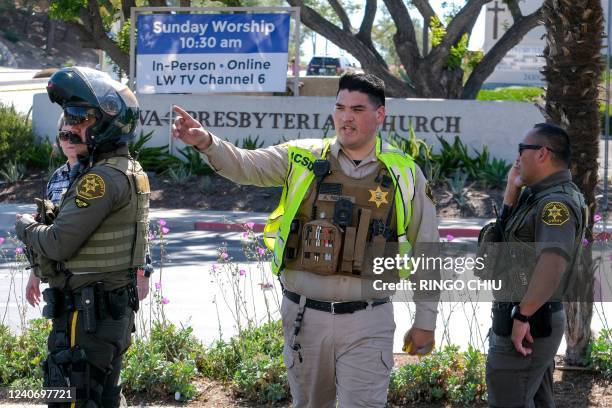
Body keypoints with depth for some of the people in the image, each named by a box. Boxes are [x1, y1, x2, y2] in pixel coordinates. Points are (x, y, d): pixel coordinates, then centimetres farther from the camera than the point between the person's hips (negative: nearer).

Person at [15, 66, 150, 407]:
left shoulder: (103, 178, -19)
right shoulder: (130, 170, 12)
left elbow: (58, 244, -20)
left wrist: (25, 226, -2)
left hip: (88, 313, -10)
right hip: (117, 306, 10)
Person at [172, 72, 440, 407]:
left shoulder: (405, 173, 2)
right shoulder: (303, 159, 4)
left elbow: (427, 253, 7)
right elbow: (244, 165, -8)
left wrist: (425, 322, 7)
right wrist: (206, 141, -29)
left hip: (367, 323, -2)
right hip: (304, 316, 2)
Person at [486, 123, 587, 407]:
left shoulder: (557, 202, -20)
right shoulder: (540, 195, 13)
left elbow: (553, 261, -34)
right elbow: (508, 230, 28)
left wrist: (523, 315, -31)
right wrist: (513, 187, 14)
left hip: (528, 321, -11)